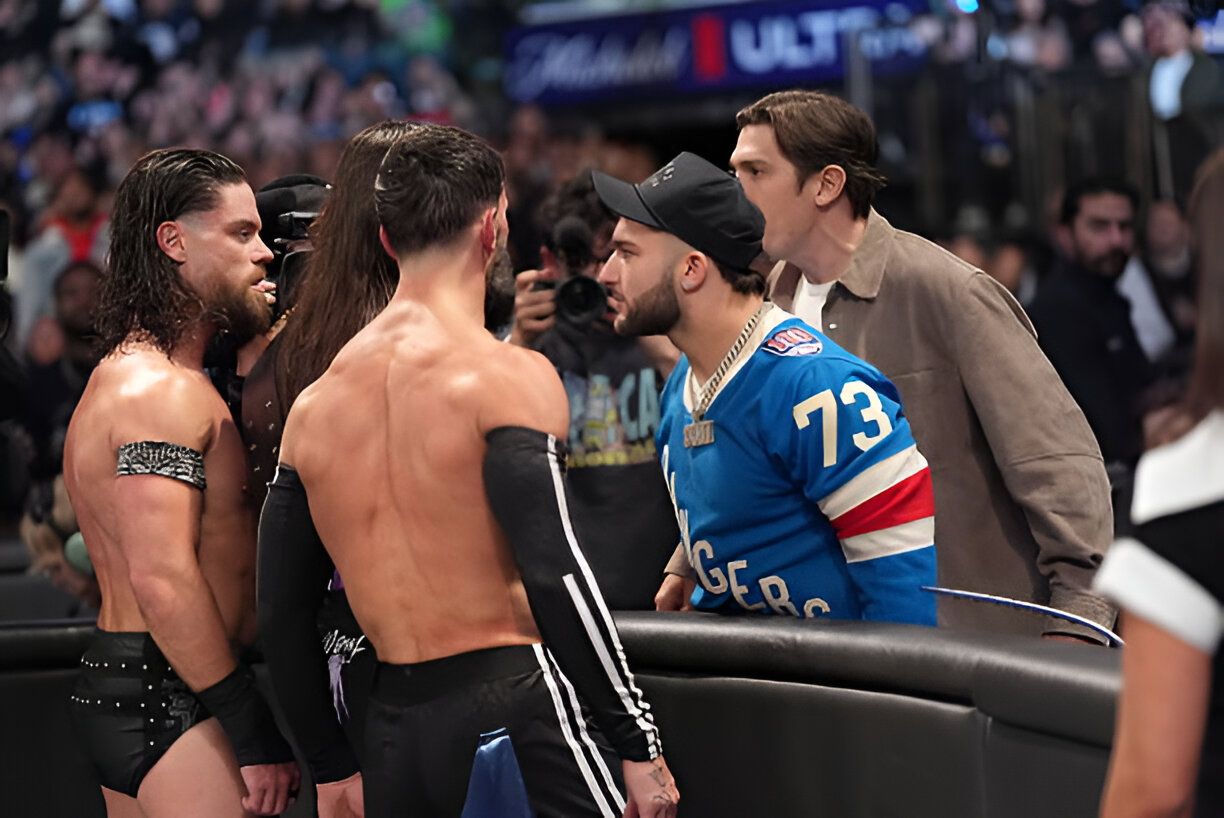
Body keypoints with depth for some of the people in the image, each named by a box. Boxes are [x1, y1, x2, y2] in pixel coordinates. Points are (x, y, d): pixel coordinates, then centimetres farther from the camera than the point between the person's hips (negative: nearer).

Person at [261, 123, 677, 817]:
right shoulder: (508, 377, -9)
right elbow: (555, 576, -18)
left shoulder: (316, 402, 11)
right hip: (509, 702, -6)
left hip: (393, 729, 7)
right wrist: (638, 743, -13)